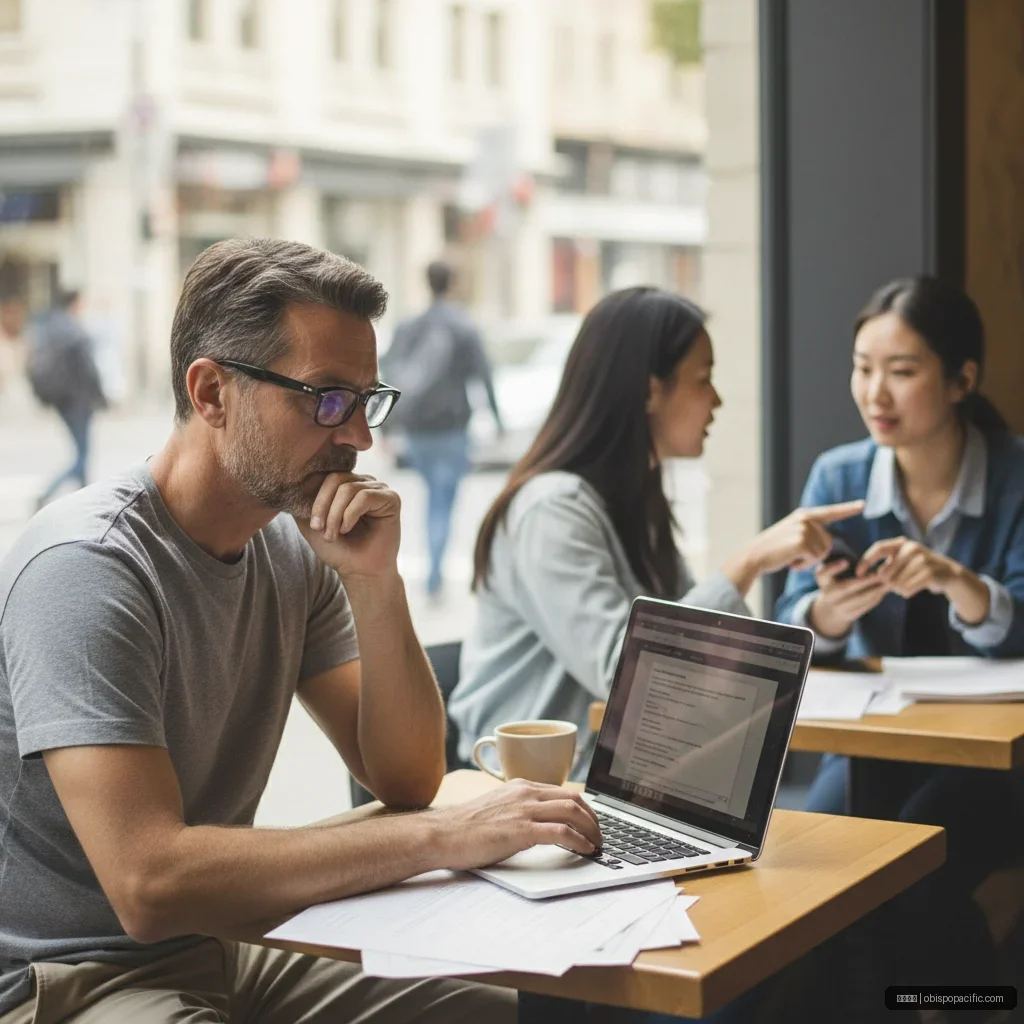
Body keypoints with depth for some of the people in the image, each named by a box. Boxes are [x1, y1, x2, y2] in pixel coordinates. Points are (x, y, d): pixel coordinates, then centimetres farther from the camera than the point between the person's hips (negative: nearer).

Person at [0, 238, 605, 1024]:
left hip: (216, 947, 8)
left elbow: (408, 779, 3)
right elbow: (149, 884, -31)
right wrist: (444, 837, -29)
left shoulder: (293, 552, 3)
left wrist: (375, 582, -12)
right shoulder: (85, 567, -22)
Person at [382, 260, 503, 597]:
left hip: (416, 429, 3)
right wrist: (497, 420, 2)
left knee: (434, 493, 21)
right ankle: (434, 572, -15)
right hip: (452, 427, -3)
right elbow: (483, 378, -7)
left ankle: (436, 566, 26)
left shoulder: (407, 328, 2)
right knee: (445, 501, -2)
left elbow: (387, 376, 1)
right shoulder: (465, 329, -7)